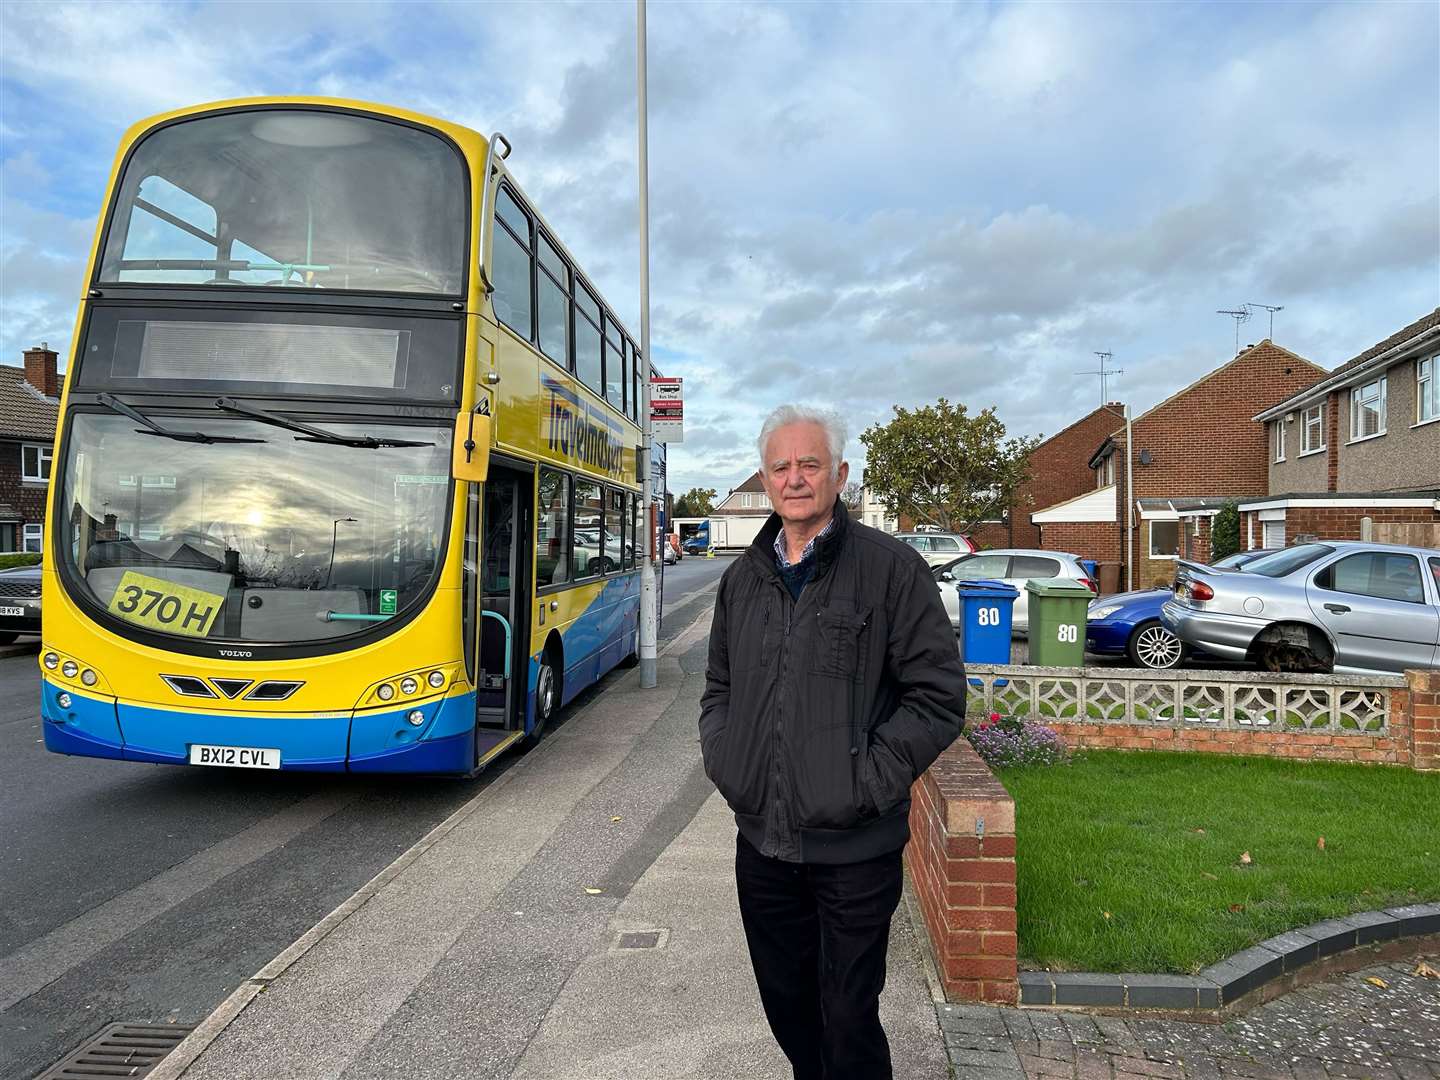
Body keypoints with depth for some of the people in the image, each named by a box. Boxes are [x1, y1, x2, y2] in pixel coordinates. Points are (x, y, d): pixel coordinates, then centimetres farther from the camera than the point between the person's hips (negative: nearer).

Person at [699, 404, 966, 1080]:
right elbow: (719, 686, 21)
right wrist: (722, 759, 6)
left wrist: (867, 782, -14)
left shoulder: (890, 567, -8)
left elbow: (938, 695, -10)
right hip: (761, 842, 5)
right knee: (786, 1005, 20)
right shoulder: (742, 577, 9)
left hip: (854, 849, -5)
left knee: (848, 1019, 8)